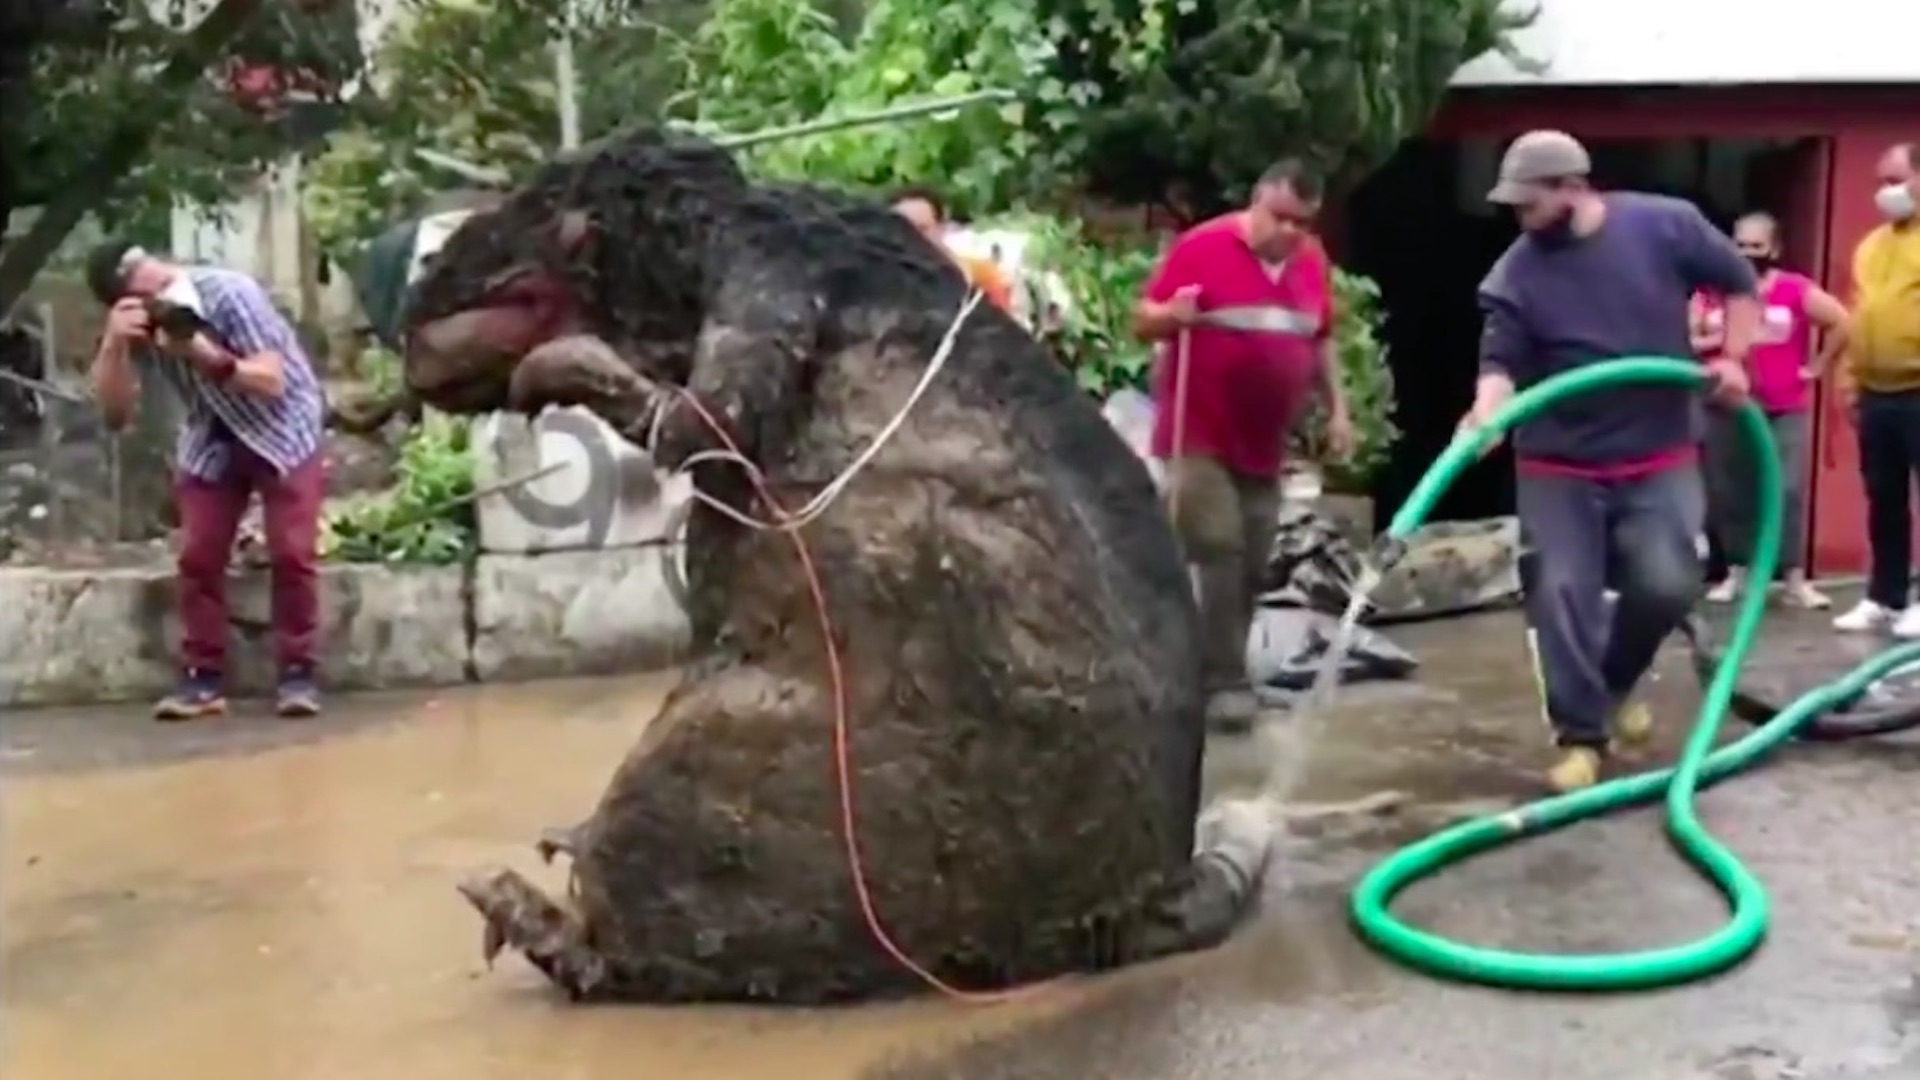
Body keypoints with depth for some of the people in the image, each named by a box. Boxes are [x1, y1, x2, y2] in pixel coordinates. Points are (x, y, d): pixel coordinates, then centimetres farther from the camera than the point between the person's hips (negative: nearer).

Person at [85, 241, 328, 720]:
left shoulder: (229, 293, -24)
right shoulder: (141, 325, -11)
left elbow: (272, 381, -26)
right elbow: (114, 413, -16)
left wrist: (208, 357, -42)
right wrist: (113, 344, -31)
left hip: (282, 430, -4)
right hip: (212, 443, 4)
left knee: (292, 552, -12)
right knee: (199, 556, -5)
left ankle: (297, 671, -3)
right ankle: (202, 676, 3)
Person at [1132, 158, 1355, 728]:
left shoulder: (1312, 262, 8)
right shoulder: (1202, 247, -10)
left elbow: (1320, 341, 20)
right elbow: (1143, 321, -7)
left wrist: (1337, 408, 14)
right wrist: (1172, 315, -28)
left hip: (1263, 444, 6)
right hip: (1200, 439, -6)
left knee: (1250, 567, 9)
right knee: (1220, 554, -14)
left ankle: (1216, 674, 22)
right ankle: (1226, 682, -8)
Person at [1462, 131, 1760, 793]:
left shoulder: (1665, 225, -6)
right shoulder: (1516, 275, -8)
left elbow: (1739, 284, 7)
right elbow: (1501, 362, -14)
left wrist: (1732, 358, -5)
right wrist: (1486, 413, -35)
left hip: (1660, 456, 0)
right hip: (1558, 466, 0)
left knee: (1667, 585, -9)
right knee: (1562, 595, -6)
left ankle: (1614, 684, 22)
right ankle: (1581, 735, 6)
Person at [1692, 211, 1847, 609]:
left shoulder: (1796, 290, -3)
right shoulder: (1712, 292, 2)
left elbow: (1841, 323, -1)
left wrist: (1816, 367, -2)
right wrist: (1717, 341, -13)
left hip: (1786, 410, -2)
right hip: (1727, 409, 2)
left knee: (1787, 492, -7)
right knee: (1728, 493, 6)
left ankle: (1794, 577, -4)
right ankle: (1737, 570, 18)